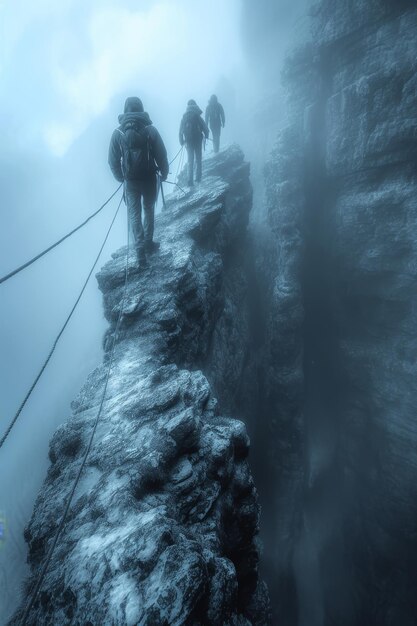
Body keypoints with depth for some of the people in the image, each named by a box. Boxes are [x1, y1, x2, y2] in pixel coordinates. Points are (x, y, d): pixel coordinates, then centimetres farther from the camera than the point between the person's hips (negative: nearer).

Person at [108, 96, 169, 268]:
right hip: (150, 178, 0)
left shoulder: (118, 133, -6)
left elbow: (113, 161, -3)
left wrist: (120, 177, 12)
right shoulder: (150, 130, -9)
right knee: (149, 210, 18)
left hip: (131, 181, 0)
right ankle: (148, 243, 24)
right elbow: (161, 155, -7)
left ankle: (140, 248, -4)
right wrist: (164, 173, 8)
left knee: (134, 213, 8)